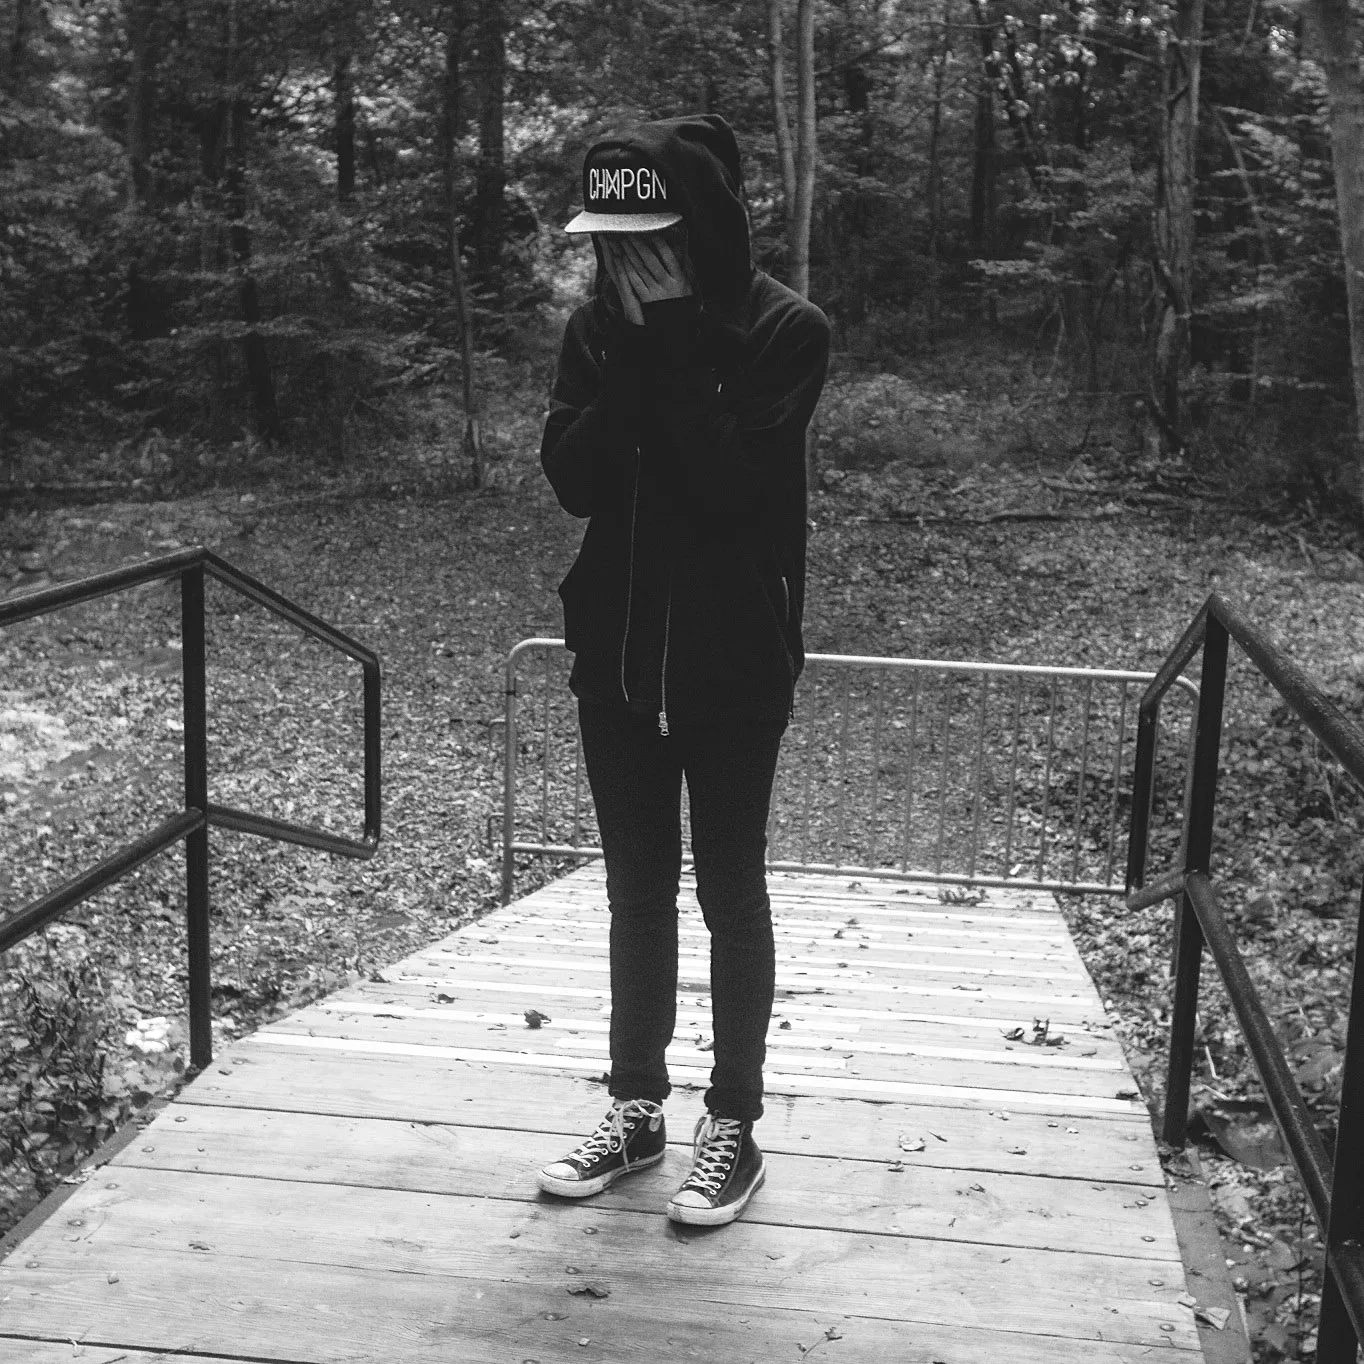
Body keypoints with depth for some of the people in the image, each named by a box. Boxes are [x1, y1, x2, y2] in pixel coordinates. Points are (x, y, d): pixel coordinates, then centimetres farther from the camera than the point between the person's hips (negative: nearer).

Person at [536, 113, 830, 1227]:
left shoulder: (784, 330, -12)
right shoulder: (600, 328, 2)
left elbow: (728, 481, -23)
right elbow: (570, 479, -9)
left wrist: (670, 346, -23)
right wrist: (634, 353, -18)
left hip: (734, 662, -4)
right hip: (617, 653, 5)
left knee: (730, 894, 7)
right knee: (637, 891, 14)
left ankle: (734, 1124, 20)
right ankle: (636, 1108, 27)